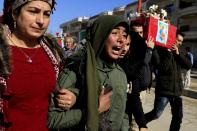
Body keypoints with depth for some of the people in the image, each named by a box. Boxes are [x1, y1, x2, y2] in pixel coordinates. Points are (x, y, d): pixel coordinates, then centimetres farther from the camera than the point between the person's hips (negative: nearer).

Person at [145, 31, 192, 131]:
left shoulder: (181, 51, 10)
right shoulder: (161, 49, -8)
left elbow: (189, 66, -1)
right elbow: (162, 68, -17)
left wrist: (178, 53, -10)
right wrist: (169, 53, -21)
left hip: (177, 89, 6)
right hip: (164, 89, -5)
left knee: (178, 116, 10)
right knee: (156, 114, -1)